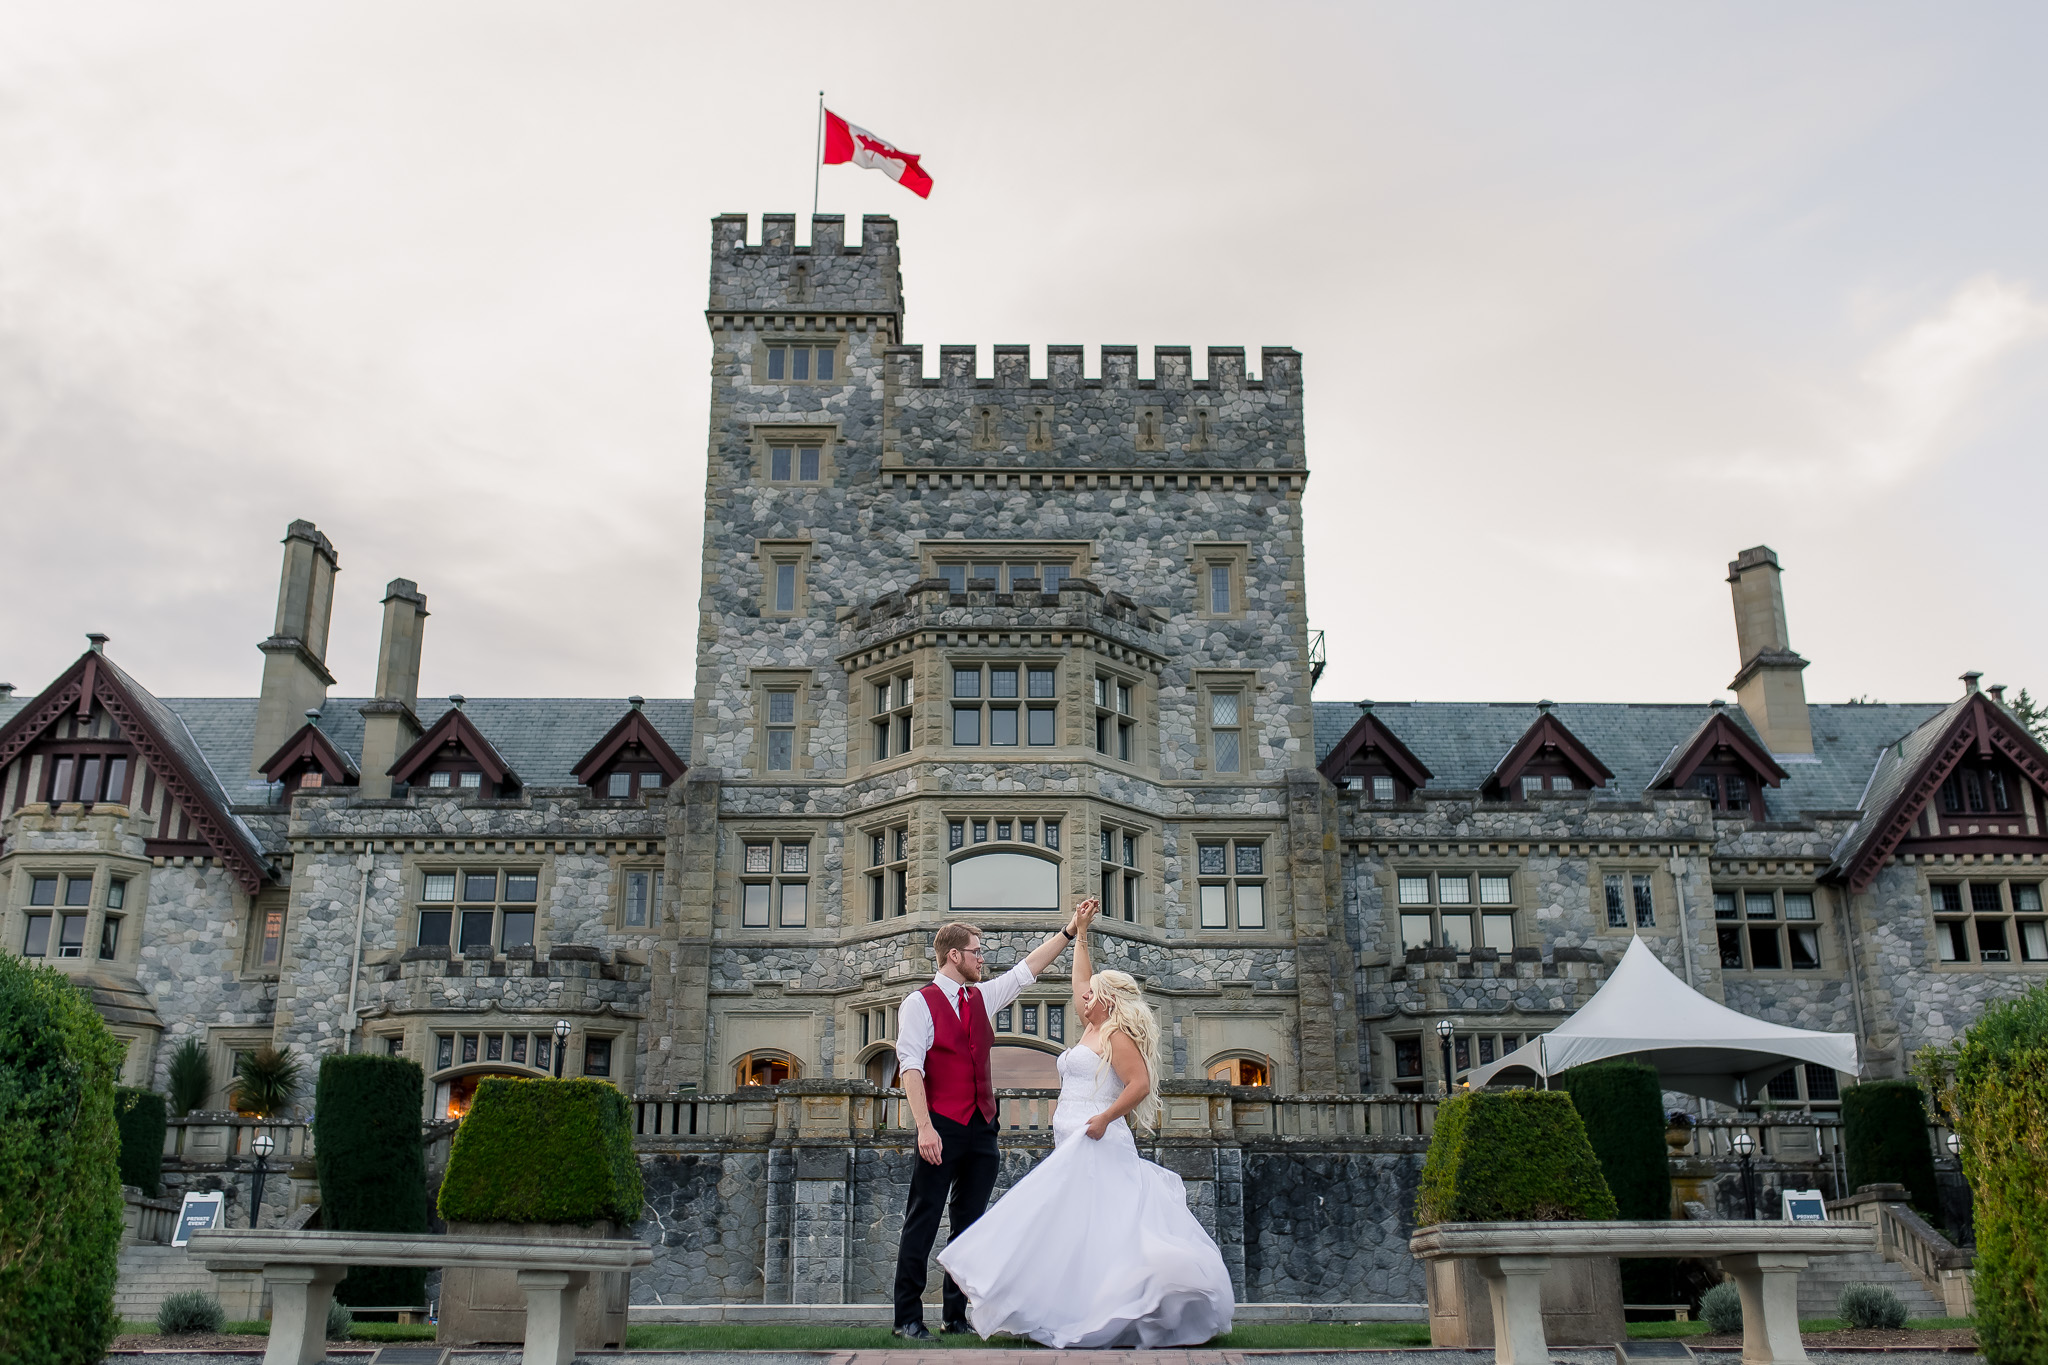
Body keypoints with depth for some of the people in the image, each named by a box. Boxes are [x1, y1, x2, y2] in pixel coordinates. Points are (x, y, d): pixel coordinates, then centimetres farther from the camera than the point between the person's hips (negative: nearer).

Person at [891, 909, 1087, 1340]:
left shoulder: (983, 997, 16)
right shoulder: (919, 1004, -4)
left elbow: (1028, 968, 21)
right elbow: (910, 1066, -12)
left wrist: (1070, 930, 16)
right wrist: (924, 1127, -21)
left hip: (982, 1127, 7)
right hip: (942, 1127, -7)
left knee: (970, 1223, 8)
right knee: (922, 1221, -5)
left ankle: (957, 1315, 15)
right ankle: (908, 1317, 0)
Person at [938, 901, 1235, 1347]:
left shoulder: (1117, 1036, -8)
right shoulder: (1093, 1030, 18)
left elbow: (1140, 1084, -18)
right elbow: (1081, 983, 29)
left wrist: (1104, 1118, -23)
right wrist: (1079, 933, 32)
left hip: (1094, 1145, -10)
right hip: (1073, 1147, 10)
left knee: (1083, 1227, -14)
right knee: (1077, 1231, 4)